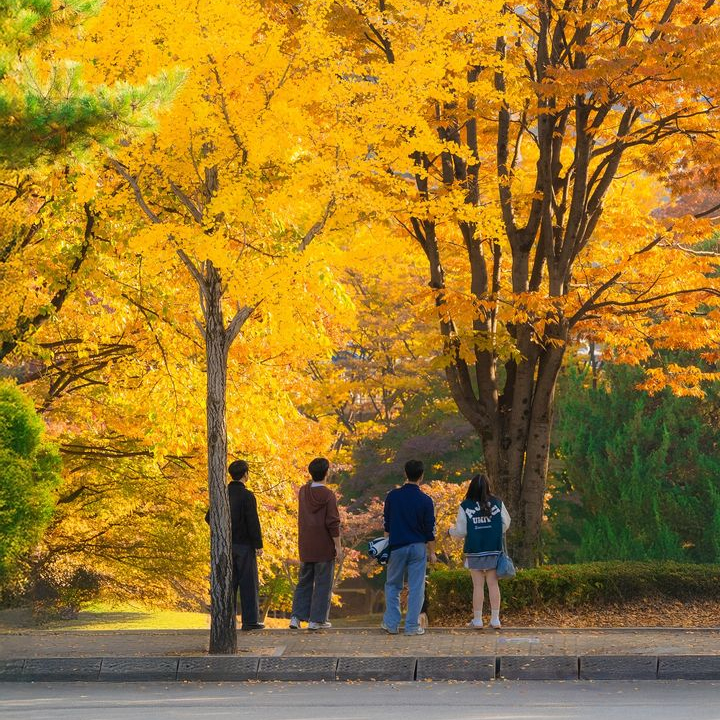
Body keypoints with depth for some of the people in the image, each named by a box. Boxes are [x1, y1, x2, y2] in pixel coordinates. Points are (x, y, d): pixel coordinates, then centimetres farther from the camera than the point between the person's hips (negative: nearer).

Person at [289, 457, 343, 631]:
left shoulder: (303, 492, 3)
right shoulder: (328, 495, -13)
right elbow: (332, 523, -14)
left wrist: (312, 481, 18)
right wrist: (338, 546, -7)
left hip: (305, 547, 5)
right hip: (324, 548, -5)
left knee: (304, 582, 14)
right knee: (323, 584, 3)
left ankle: (297, 617, 7)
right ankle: (317, 620, 3)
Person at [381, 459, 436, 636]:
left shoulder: (393, 496, -2)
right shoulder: (425, 501, -6)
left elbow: (386, 524, 6)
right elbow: (430, 530, -2)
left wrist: (387, 544, 18)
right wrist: (432, 553, 7)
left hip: (397, 546, 1)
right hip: (418, 548, -1)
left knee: (393, 586, 13)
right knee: (416, 588, 3)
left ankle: (391, 623, 8)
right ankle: (412, 626, 2)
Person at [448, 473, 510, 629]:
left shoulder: (465, 506, -7)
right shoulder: (497, 503, -2)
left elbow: (461, 531, -3)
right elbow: (505, 524, 6)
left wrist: (450, 531, 18)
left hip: (474, 551, -1)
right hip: (493, 550, 1)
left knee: (478, 585, 4)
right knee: (493, 584, 7)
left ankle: (477, 620, 7)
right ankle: (495, 619, 8)